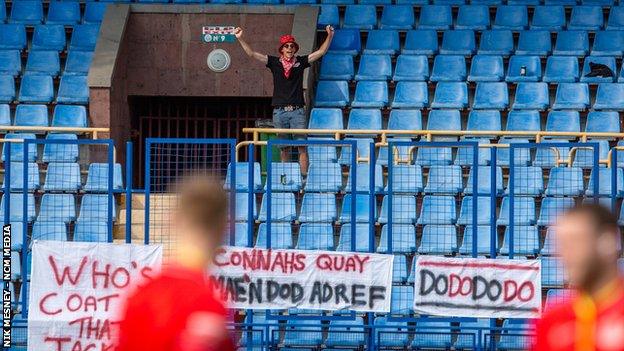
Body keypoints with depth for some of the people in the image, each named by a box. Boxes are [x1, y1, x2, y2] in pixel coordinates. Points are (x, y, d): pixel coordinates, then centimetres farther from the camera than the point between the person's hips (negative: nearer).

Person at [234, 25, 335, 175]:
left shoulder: (301, 62, 7)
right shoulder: (274, 62, 6)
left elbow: (321, 52, 8)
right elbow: (252, 54, 4)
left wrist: (330, 36, -4)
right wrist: (240, 39, -4)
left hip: (297, 110, -1)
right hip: (280, 110, 1)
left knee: (302, 145, -6)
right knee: (283, 147, 5)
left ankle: (304, 176, -7)